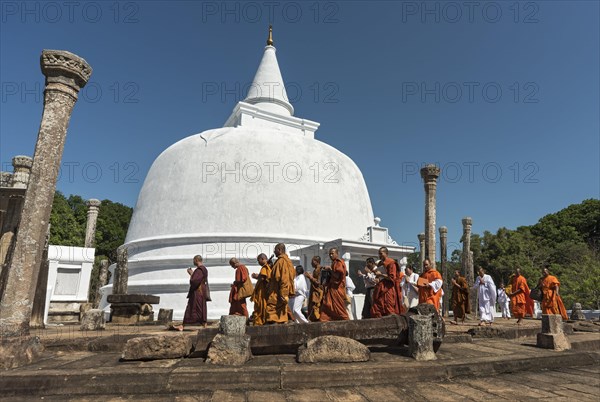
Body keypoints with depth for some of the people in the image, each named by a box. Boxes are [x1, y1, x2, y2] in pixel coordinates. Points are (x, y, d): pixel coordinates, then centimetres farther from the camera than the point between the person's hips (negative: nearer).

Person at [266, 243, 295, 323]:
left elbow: (284, 278, -21)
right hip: (282, 293, 10)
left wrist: (283, 294, -23)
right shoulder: (286, 260, 16)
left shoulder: (281, 261, -14)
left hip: (276, 294, -10)